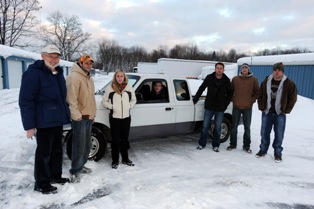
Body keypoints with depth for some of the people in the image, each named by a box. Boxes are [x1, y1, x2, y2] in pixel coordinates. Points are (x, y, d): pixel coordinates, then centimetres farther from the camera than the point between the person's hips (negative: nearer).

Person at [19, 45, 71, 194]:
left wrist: (64, 116, 20)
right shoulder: (33, 73, -12)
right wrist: (29, 125, -20)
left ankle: (55, 175, 33)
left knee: (57, 150, 17)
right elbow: (25, 100, -17)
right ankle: (41, 184, 17)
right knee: (44, 152, 2)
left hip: (57, 120, 8)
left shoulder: (58, 73, 13)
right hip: (44, 122, -8)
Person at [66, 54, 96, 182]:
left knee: (87, 145, 16)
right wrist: (76, 115, -23)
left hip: (89, 117, 10)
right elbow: (71, 99, -21)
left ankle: (80, 166, 31)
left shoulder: (88, 78, 17)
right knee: (79, 146, -4)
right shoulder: (74, 77, -14)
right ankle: (74, 171, 10)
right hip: (80, 117, -9)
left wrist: (93, 114, 19)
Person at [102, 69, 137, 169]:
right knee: (115, 139, 4)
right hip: (114, 117, -2)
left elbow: (134, 100, 15)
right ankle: (115, 160, 17)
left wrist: (129, 106, -1)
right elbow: (104, 101, 4)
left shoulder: (129, 88, 4)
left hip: (126, 117, 2)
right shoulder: (110, 88, -2)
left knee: (125, 139, 13)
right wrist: (111, 107, -10)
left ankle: (125, 159, 28)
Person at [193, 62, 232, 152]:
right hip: (209, 107, 0)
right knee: (205, 126, 4)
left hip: (220, 108, 0)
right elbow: (201, 88, 6)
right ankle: (201, 144, 18)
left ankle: (216, 145, 21)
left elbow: (229, 94, 9)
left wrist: (225, 104, 0)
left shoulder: (226, 80, 0)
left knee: (217, 128, 8)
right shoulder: (209, 78, -1)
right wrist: (195, 99, 1)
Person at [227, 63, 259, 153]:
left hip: (248, 107, -1)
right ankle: (233, 144, 19)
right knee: (234, 126, 7)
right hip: (236, 106, 1)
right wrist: (233, 99, 1)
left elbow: (257, 92, 5)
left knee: (247, 127, 6)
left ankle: (246, 146, 18)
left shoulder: (253, 79, 1)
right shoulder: (235, 79, 4)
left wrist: (251, 100, -5)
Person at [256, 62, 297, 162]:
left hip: (280, 114, -2)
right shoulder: (266, 82, 1)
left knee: (279, 134, 4)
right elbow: (260, 96, 8)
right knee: (264, 133, 9)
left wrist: (286, 111, -3)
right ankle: (263, 150, 25)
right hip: (267, 112, 2)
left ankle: (278, 152, 21)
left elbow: (293, 99, 0)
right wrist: (262, 108, 2)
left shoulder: (289, 84, -5)